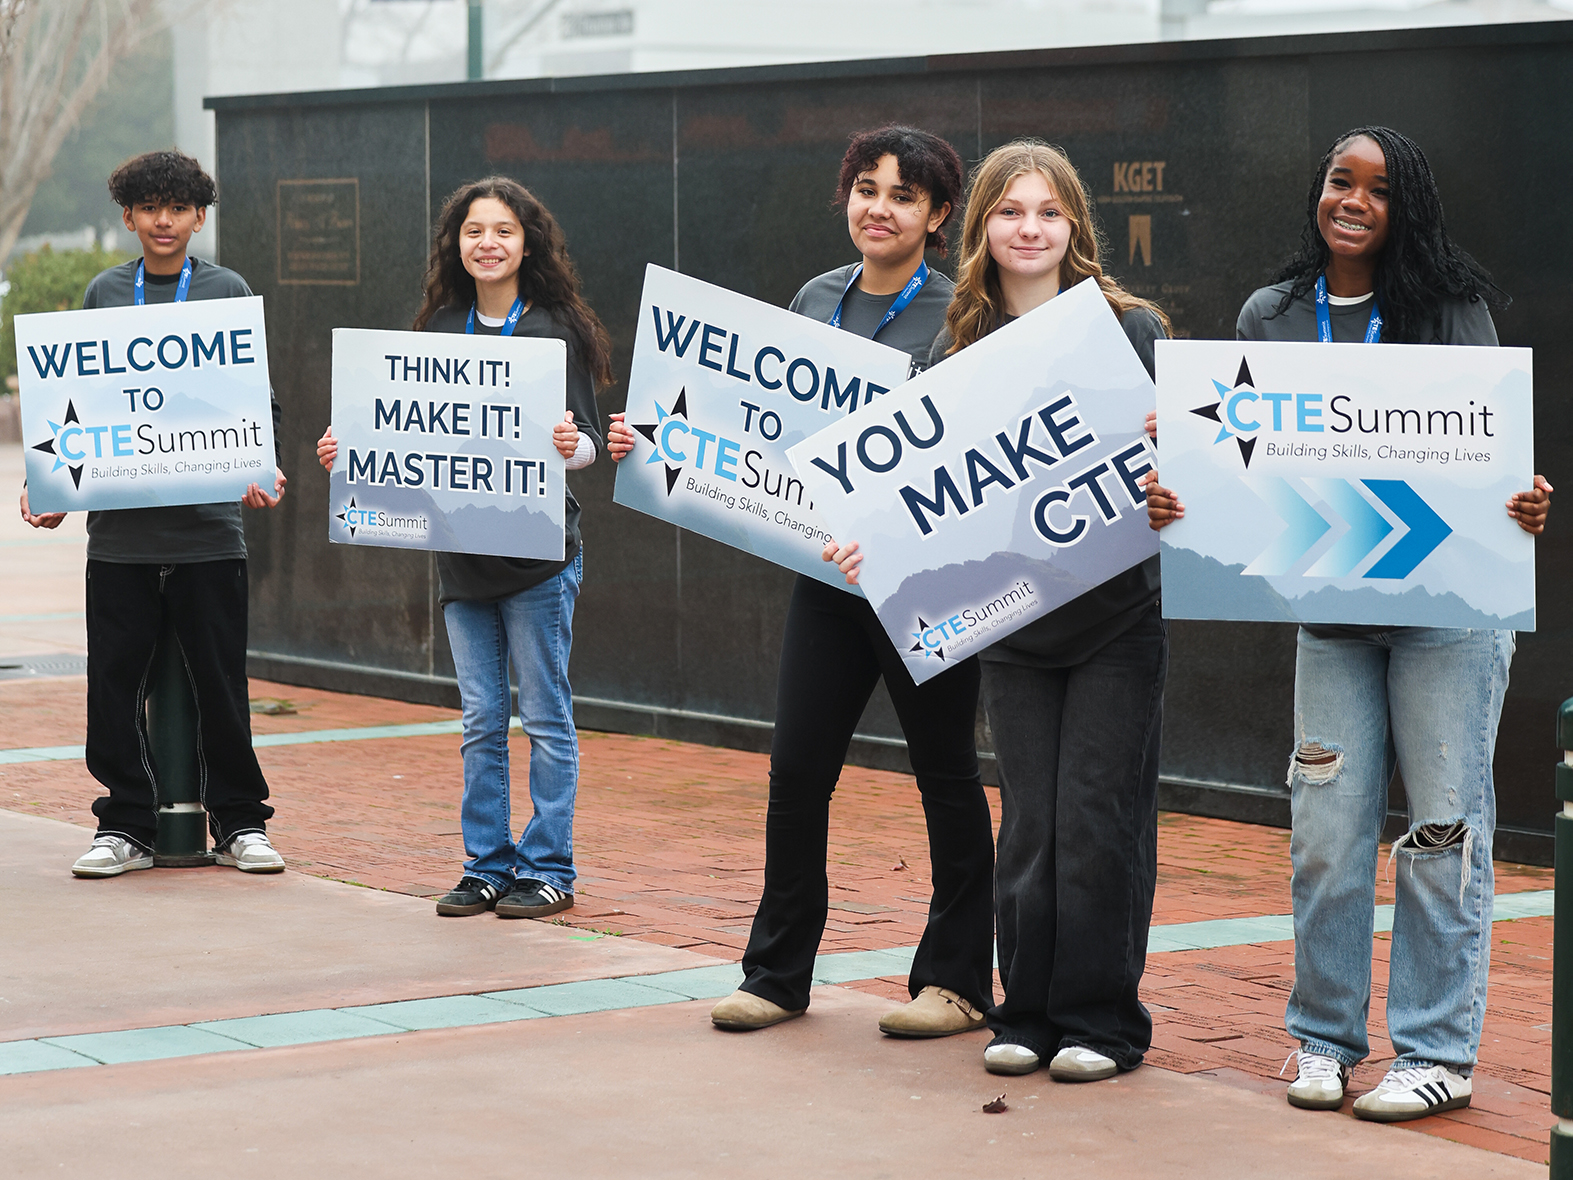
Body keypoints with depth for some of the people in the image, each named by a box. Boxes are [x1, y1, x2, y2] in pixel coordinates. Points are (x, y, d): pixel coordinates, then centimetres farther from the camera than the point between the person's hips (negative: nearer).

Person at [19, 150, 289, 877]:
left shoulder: (228, 292, 5)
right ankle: (126, 824, 14)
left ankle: (238, 823, 15)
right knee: (114, 680, 2)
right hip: (118, 524, 2)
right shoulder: (104, 293, 10)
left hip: (208, 523, -2)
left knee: (220, 680, 3)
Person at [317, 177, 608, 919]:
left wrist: (573, 446, -29)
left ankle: (547, 869, 9)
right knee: (481, 721, 10)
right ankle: (487, 866, 17)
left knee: (544, 715, 1)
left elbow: (586, 438, -7)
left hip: (539, 551, -4)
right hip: (459, 548, 5)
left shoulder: (557, 329, -4)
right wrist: (349, 453, -1)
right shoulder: (438, 330, 9)